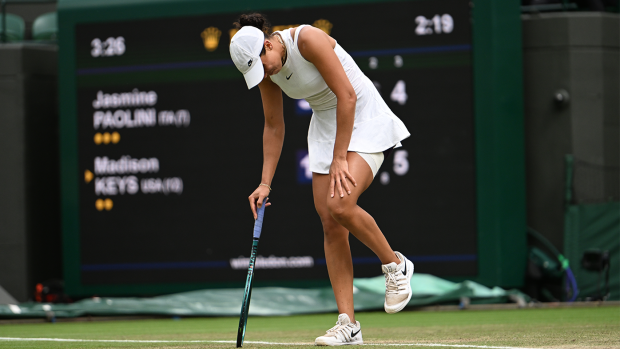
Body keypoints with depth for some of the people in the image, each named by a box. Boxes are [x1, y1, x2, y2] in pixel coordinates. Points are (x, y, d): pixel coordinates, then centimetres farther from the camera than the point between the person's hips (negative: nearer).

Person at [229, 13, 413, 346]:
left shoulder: (308, 40, -25)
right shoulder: (266, 70, -2)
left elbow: (347, 96, -24)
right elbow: (274, 126, 9)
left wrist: (339, 158, -22)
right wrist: (265, 183, 4)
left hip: (364, 119, -7)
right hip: (325, 124, 7)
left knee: (340, 205, -26)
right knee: (329, 222, -3)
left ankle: (395, 265, 0)